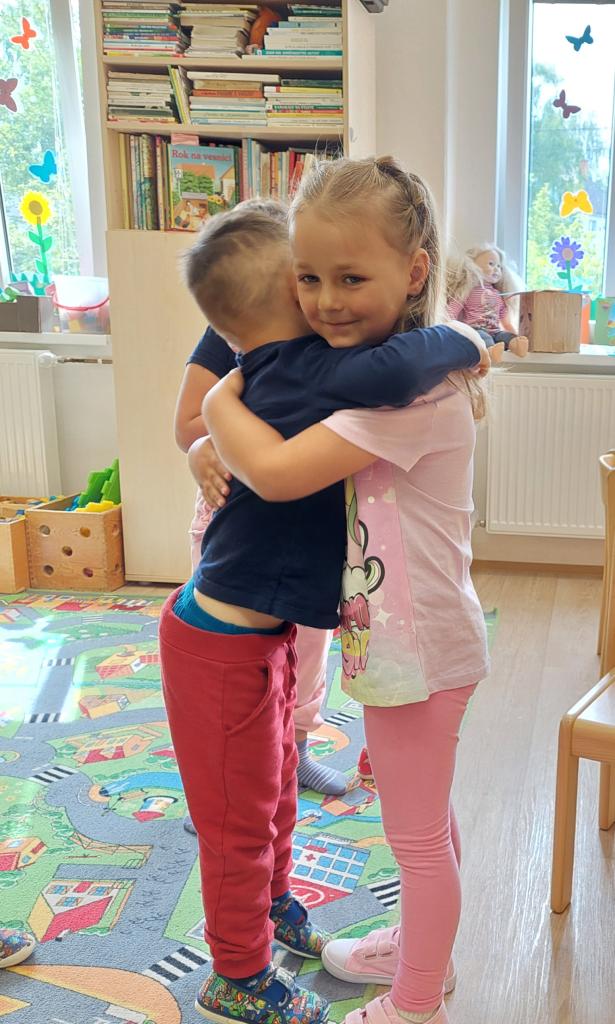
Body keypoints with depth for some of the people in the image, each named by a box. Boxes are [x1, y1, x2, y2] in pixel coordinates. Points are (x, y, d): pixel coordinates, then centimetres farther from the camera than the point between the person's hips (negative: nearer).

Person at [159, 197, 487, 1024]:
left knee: (276, 782, 27)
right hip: (224, 644, -9)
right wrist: (462, 343, -25)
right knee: (241, 811, 10)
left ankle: (271, 907, 52)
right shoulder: (299, 374, -27)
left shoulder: (265, 373, 0)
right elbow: (392, 371, -44)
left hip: (261, 632, 9)